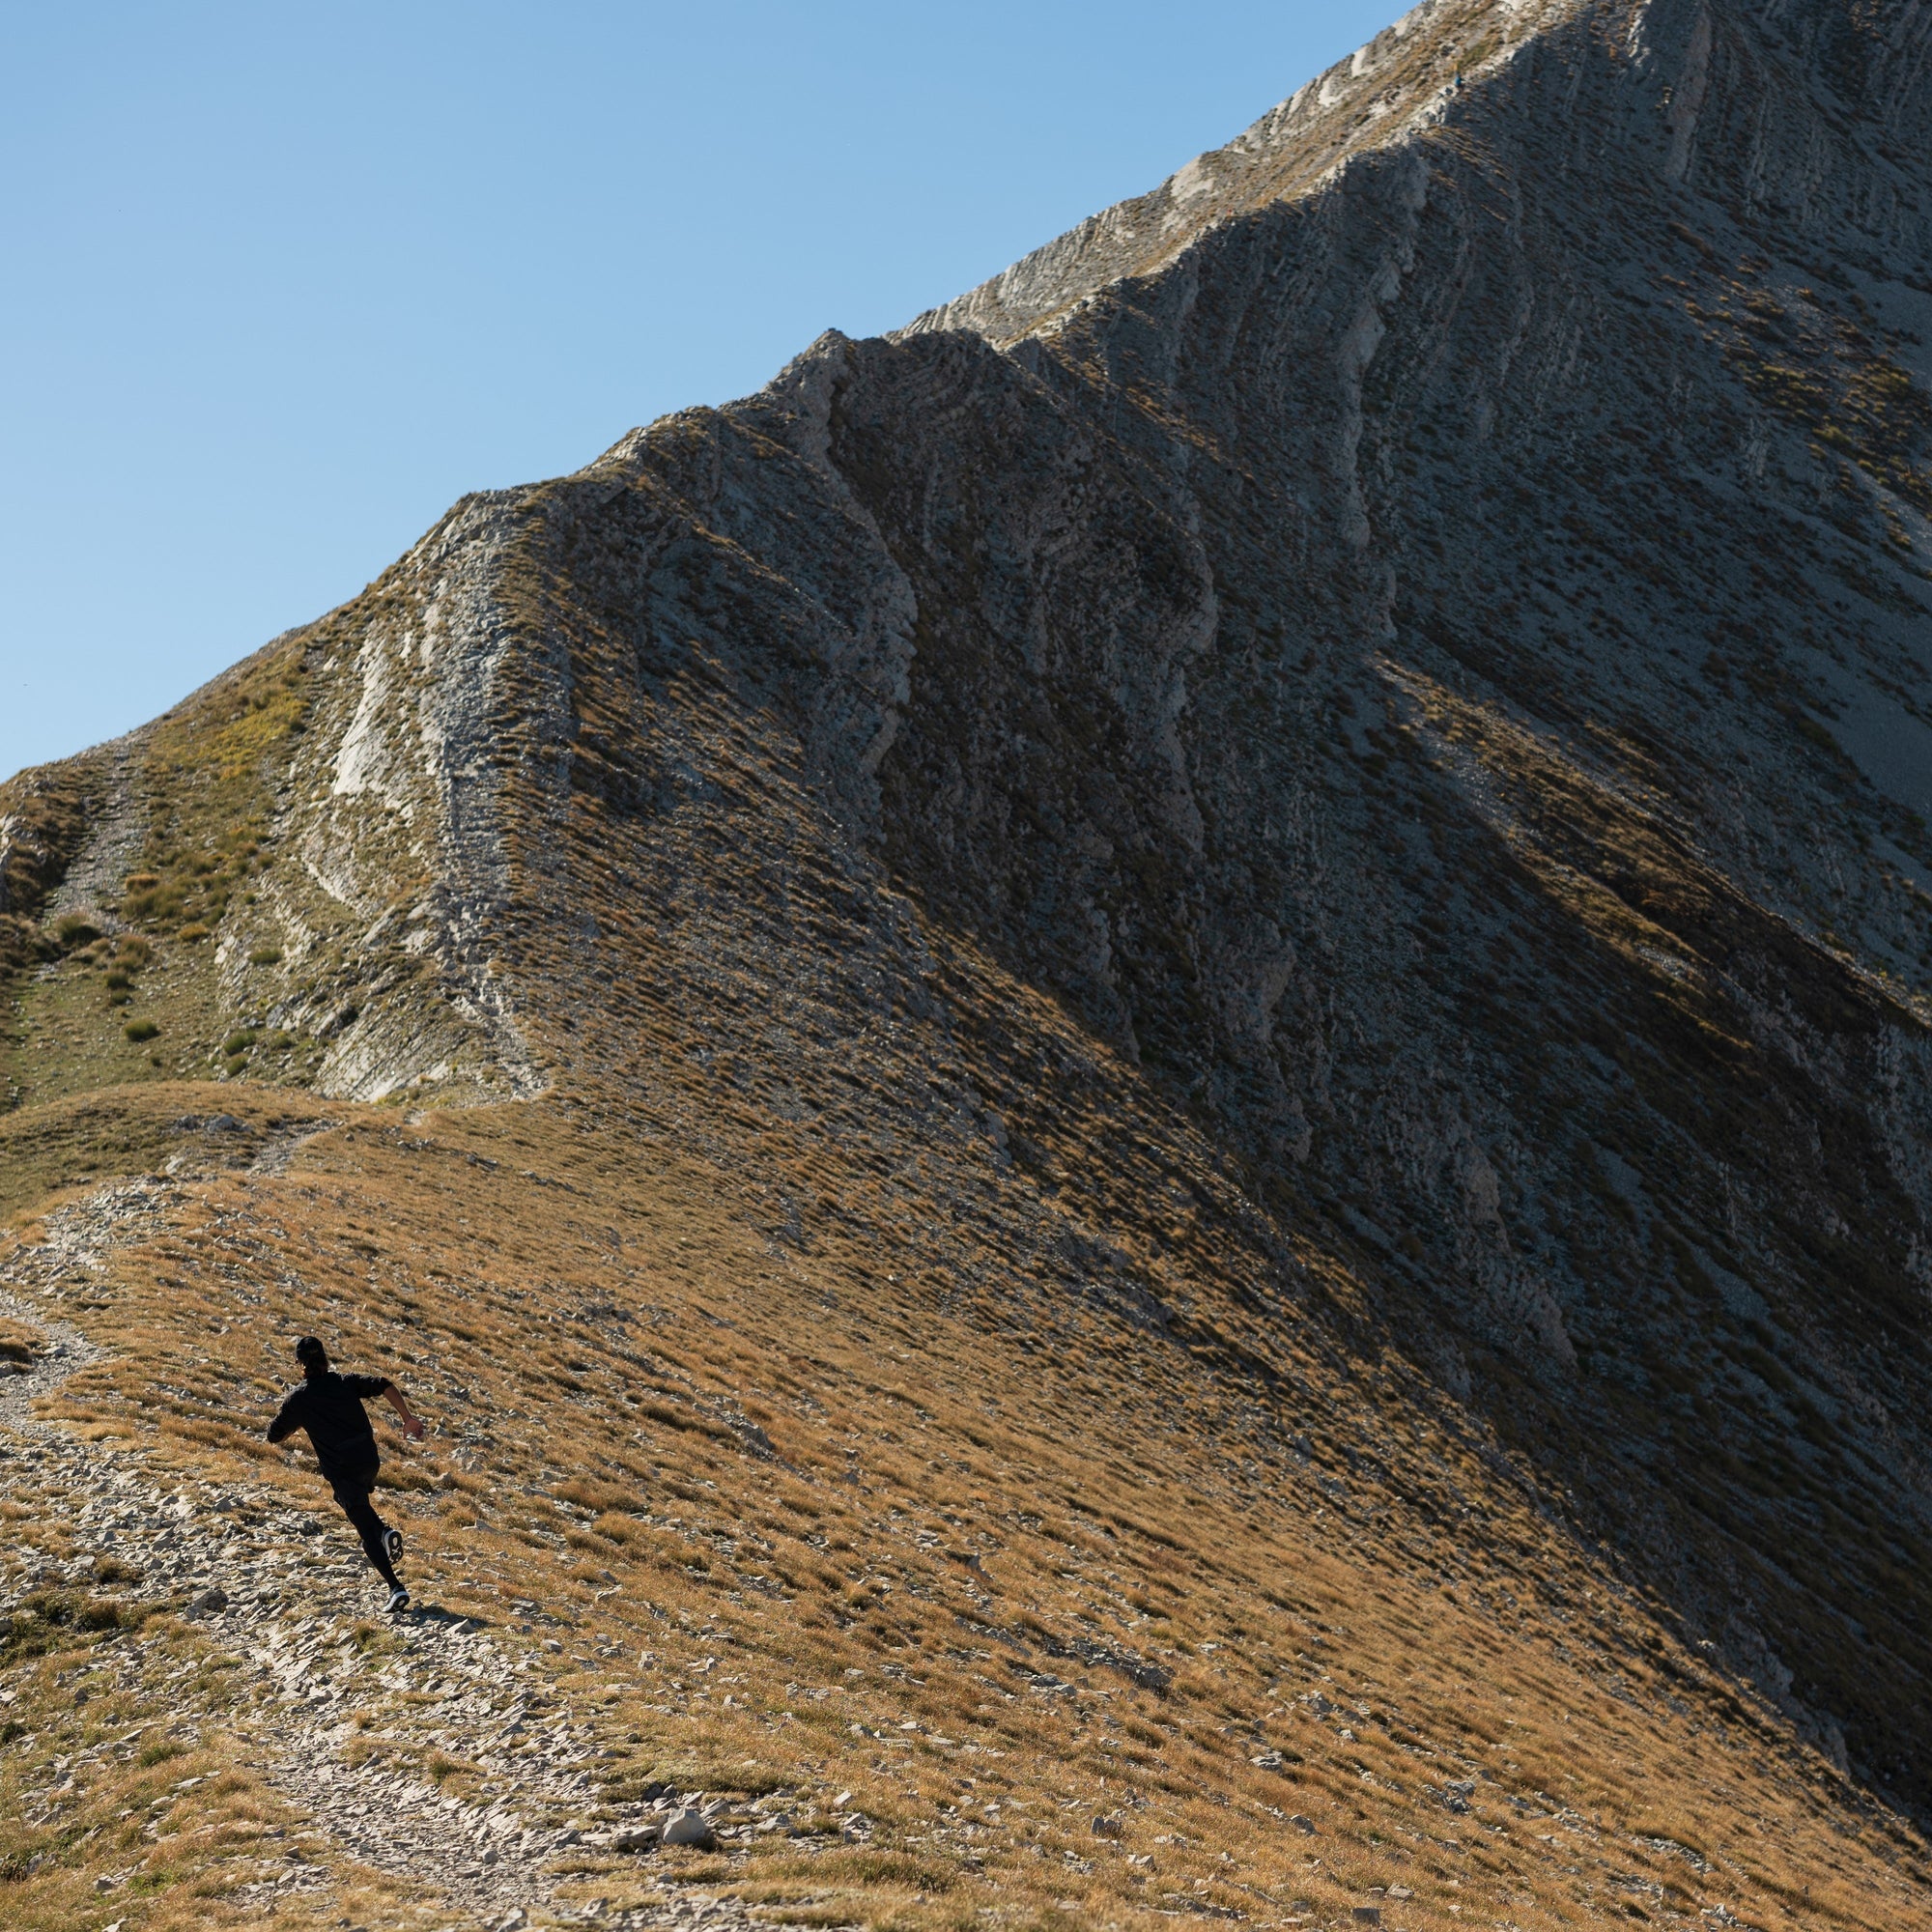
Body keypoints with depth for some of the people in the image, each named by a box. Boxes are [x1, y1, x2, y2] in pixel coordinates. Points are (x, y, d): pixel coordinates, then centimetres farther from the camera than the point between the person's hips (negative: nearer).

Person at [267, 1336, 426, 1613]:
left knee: (366, 1531, -1)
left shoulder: (298, 1398, -1)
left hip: (341, 1471, -4)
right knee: (358, 1501, 35)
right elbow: (385, 1385, -10)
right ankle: (385, 1530, 10)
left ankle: (395, 1587, -12)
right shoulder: (346, 1382, 3)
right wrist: (407, 1418, -6)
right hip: (369, 1462, 4)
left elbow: (274, 1435, 8)